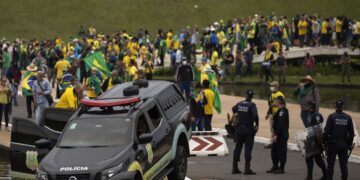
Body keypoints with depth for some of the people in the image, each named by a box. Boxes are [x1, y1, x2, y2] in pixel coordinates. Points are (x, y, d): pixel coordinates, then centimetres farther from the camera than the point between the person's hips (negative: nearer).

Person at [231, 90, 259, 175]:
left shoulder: (239, 104, 4)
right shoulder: (252, 105, -13)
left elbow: (234, 109, 26)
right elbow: (255, 115, -26)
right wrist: (257, 124, -10)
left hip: (239, 129, 5)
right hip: (248, 129, -5)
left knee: (238, 148, 14)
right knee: (248, 149, -1)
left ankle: (235, 167, 17)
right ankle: (247, 169, -4)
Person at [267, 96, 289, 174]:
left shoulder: (282, 111, -18)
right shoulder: (281, 110, 15)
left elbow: (280, 125, -24)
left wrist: (276, 135, -23)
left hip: (282, 135, -11)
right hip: (279, 135, 11)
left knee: (281, 151, -2)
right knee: (274, 151, 16)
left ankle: (281, 168, 4)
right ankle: (275, 167, 24)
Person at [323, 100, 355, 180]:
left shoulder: (332, 117, -9)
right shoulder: (348, 118, 0)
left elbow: (327, 131, -12)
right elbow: (351, 132, 4)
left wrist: (324, 140, 0)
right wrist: (350, 143, 14)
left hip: (333, 143, -2)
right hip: (344, 144, 3)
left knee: (330, 164, 5)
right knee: (343, 164, 10)